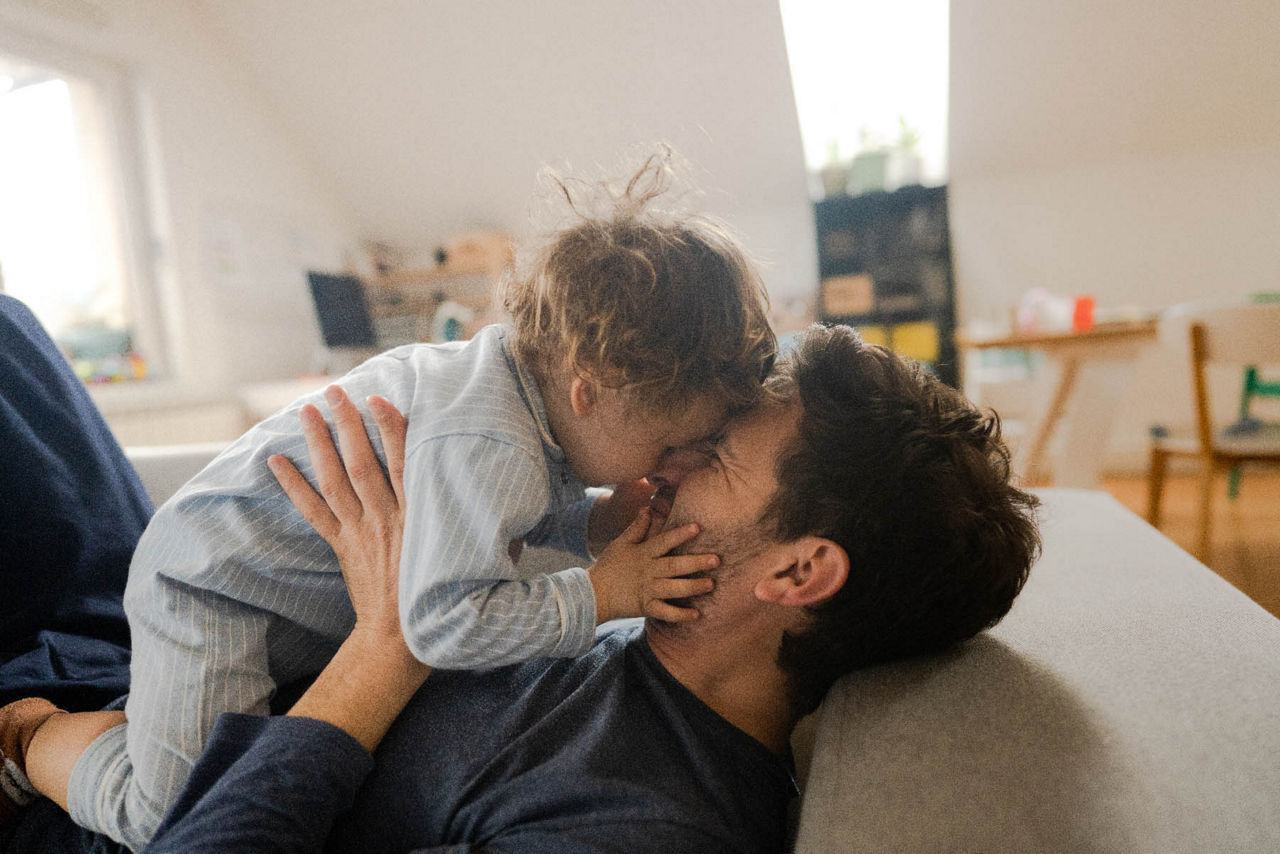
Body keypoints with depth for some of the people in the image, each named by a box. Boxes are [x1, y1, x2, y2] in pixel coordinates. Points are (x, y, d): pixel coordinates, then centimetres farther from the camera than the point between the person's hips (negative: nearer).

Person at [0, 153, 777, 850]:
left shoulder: (534, 371, -9)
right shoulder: (487, 447, -39)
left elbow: (521, 519, 5)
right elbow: (447, 621, -40)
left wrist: (601, 523, -13)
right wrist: (603, 592, -33)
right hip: (213, 583, -9)